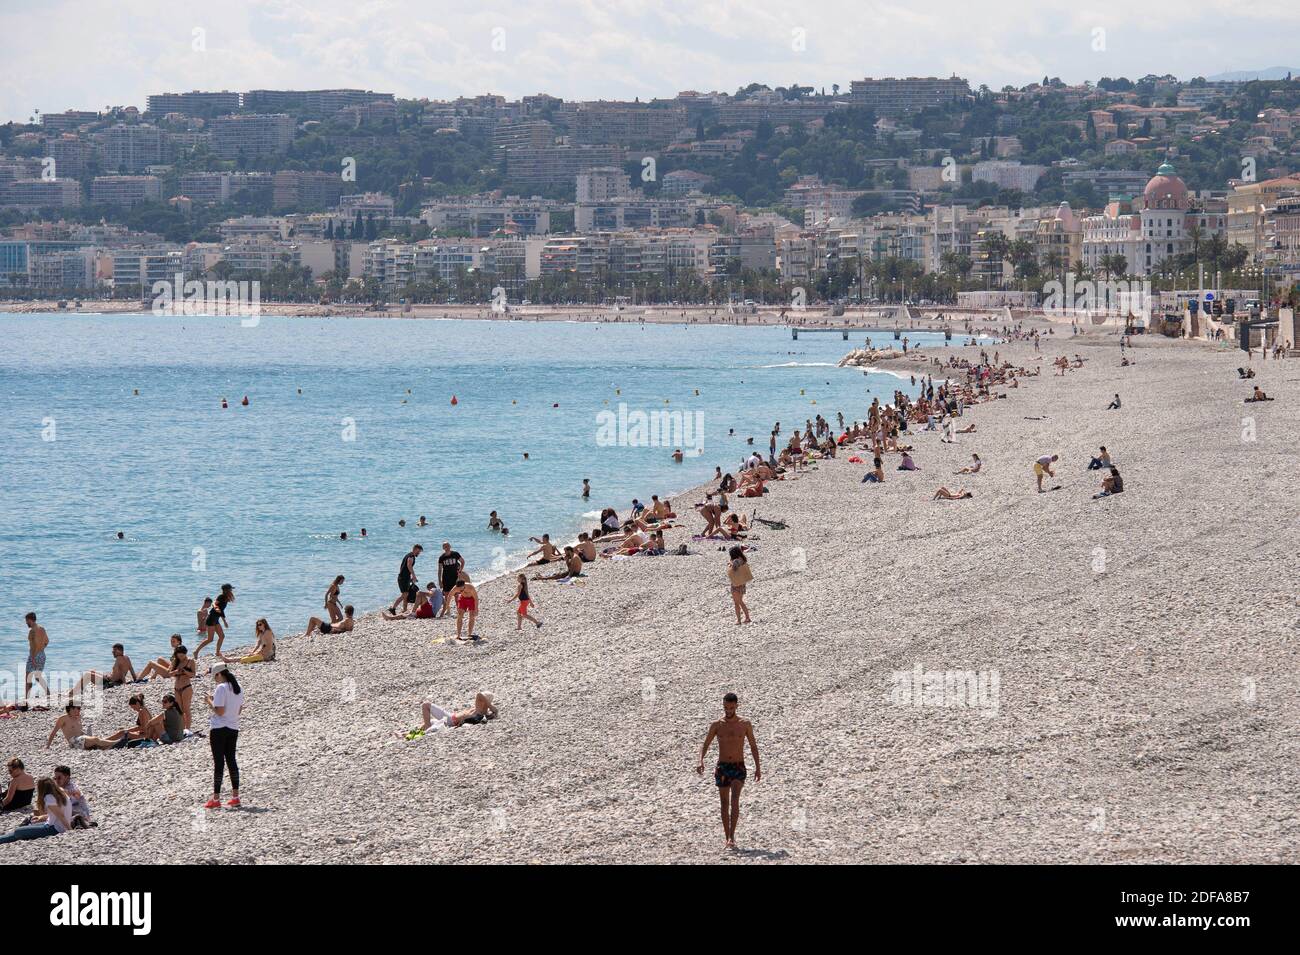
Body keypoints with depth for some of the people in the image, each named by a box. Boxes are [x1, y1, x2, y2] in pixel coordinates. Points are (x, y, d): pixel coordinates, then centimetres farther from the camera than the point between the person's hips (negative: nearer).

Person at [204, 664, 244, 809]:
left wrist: (210, 702, -4)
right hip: (233, 728, 7)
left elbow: (220, 711, -20)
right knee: (231, 760, 13)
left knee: (218, 762, -5)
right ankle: (235, 796, 13)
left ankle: (216, 799, -4)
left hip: (219, 729, -7)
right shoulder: (238, 688, 8)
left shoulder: (221, 688, -16)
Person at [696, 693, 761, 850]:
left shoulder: (745, 725, 3)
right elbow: (705, 745, 3)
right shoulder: (716, 725, 3)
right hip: (722, 767, 2)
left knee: (735, 799, -21)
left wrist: (758, 767, 5)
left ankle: (732, 836, -25)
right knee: (725, 803, 4)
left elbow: (753, 747, 11)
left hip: (739, 768, -2)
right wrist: (700, 761, -15)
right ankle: (728, 839, 12)